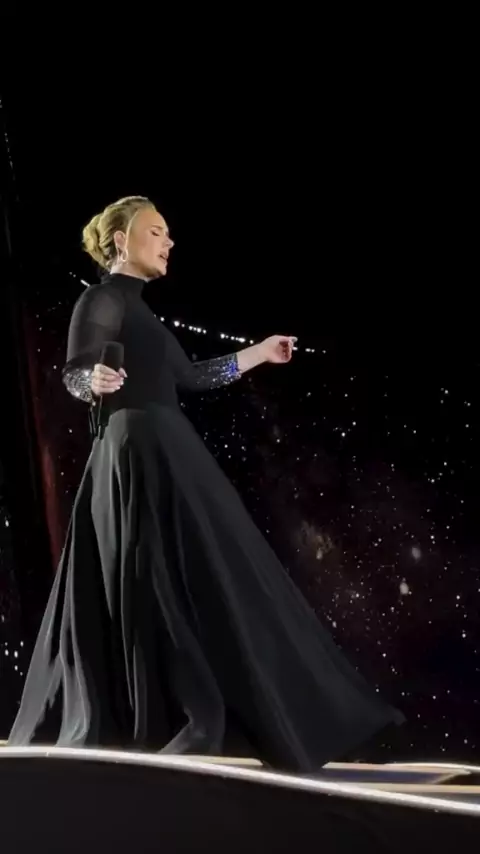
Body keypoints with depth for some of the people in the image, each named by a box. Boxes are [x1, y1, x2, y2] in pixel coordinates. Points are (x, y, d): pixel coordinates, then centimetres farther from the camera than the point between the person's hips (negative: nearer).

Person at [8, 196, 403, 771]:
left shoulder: (136, 307, 22)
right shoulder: (102, 298, -5)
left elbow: (192, 376, 28)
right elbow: (73, 373, -16)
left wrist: (262, 352, 37)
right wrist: (96, 381, -39)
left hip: (165, 454, 10)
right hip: (140, 455, -10)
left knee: (190, 588, 7)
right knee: (168, 590, -13)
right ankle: (175, 721, -12)